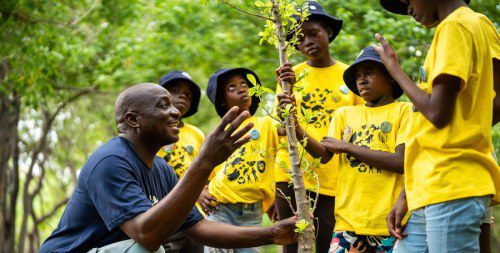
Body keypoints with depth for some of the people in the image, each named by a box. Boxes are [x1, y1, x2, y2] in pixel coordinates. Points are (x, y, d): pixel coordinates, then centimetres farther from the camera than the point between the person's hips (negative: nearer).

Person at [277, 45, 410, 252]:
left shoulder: (403, 111, 3)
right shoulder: (344, 114, 15)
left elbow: (402, 162, -10)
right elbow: (323, 155, 3)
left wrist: (347, 146, -6)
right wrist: (296, 128, -15)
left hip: (389, 225, -2)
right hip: (349, 222, 3)